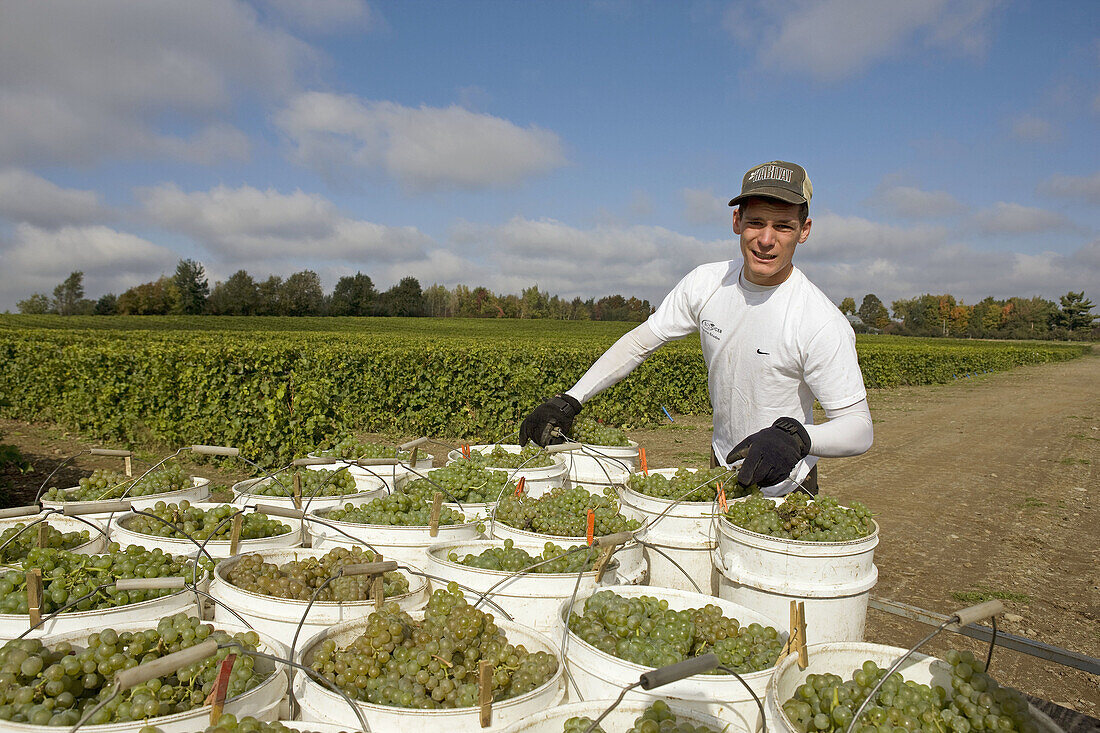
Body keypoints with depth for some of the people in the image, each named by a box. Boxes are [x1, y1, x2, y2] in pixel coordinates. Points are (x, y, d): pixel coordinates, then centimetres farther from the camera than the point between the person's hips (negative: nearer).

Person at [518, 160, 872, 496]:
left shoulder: (823, 325, -24)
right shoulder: (705, 284, -10)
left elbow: (859, 429, -22)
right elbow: (639, 342, -3)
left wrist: (796, 436, -44)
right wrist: (569, 401, -12)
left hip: (784, 489, -3)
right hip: (723, 471, 4)